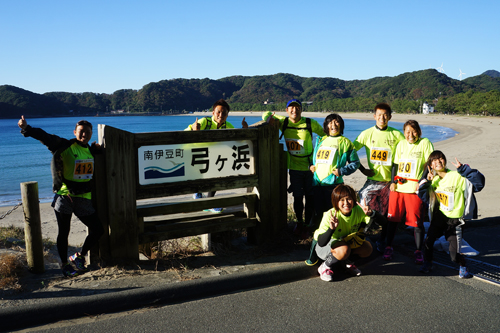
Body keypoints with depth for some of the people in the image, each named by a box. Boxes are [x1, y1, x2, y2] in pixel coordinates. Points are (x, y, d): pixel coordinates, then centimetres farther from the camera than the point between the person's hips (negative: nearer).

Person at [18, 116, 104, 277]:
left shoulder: (90, 150, 12)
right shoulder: (65, 146, -5)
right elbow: (45, 137, -14)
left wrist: (97, 149, 10)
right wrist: (27, 129, -30)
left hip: (83, 198, 5)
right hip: (64, 197, -5)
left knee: (98, 230, 3)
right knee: (63, 233, 5)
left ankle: (78, 256, 23)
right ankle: (65, 264, 23)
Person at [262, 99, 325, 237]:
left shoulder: (310, 123, -7)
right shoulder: (283, 122, -1)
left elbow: (325, 135, 5)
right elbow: (266, 114, 13)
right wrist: (269, 118, -11)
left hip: (310, 167, -1)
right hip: (294, 167, 2)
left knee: (310, 197, 2)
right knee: (297, 197, 9)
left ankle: (307, 224, 19)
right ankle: (299, 223, 29)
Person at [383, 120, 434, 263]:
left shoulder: (425, 143, 0)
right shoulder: (401, 144, 13)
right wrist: (393, 181, 6)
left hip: (414, 188, -4)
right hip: (398, 187, 4)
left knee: (417, 221, 0)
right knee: (393, 218, 7)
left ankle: (418, 251, 14)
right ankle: (388, 247, 20)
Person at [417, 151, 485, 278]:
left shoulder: (457, 177, -12)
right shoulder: (433, 179, 5)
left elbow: (479, 182, -19)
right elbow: (424, 197, 7)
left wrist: (462, 168, -25)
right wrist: (426, 181, -7)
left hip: (454, 219, -4)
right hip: (439, 216, 4)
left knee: (455, 254, -3)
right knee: (428, 241, -5)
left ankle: (463, 267, 28)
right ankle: (427, 263, 23)